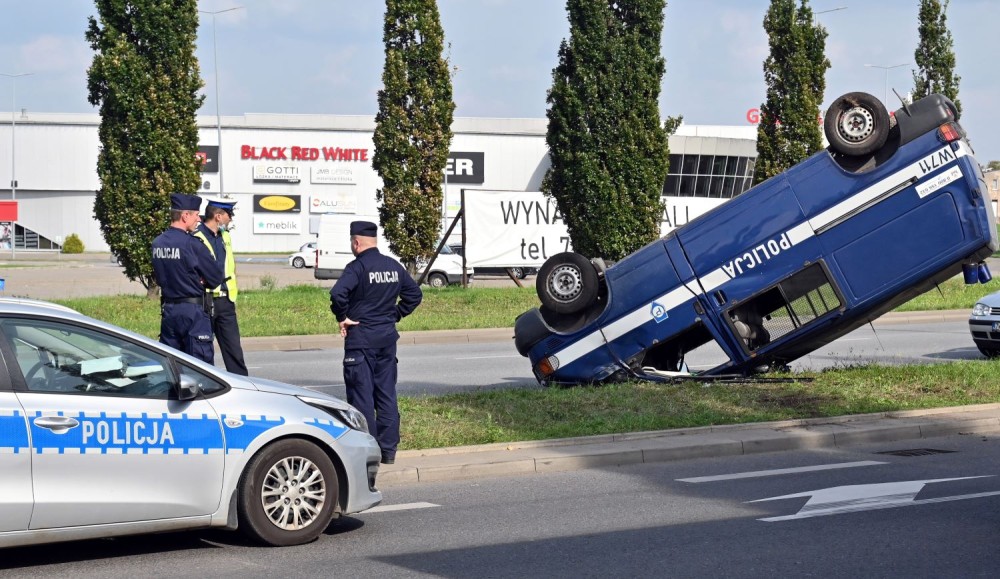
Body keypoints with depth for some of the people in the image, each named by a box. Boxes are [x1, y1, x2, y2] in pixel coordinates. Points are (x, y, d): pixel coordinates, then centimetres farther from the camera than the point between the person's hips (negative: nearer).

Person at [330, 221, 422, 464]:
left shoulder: (357, 267, -13)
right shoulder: (394, 266, 8)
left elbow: (338, 293, -28)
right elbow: (414, 294, 14)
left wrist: (342, 317, -14)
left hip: (360, 337, -6)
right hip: (388, 336, 6)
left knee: (361, 394, -1)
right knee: (387, 393, 10)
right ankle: (388, 449, 12)